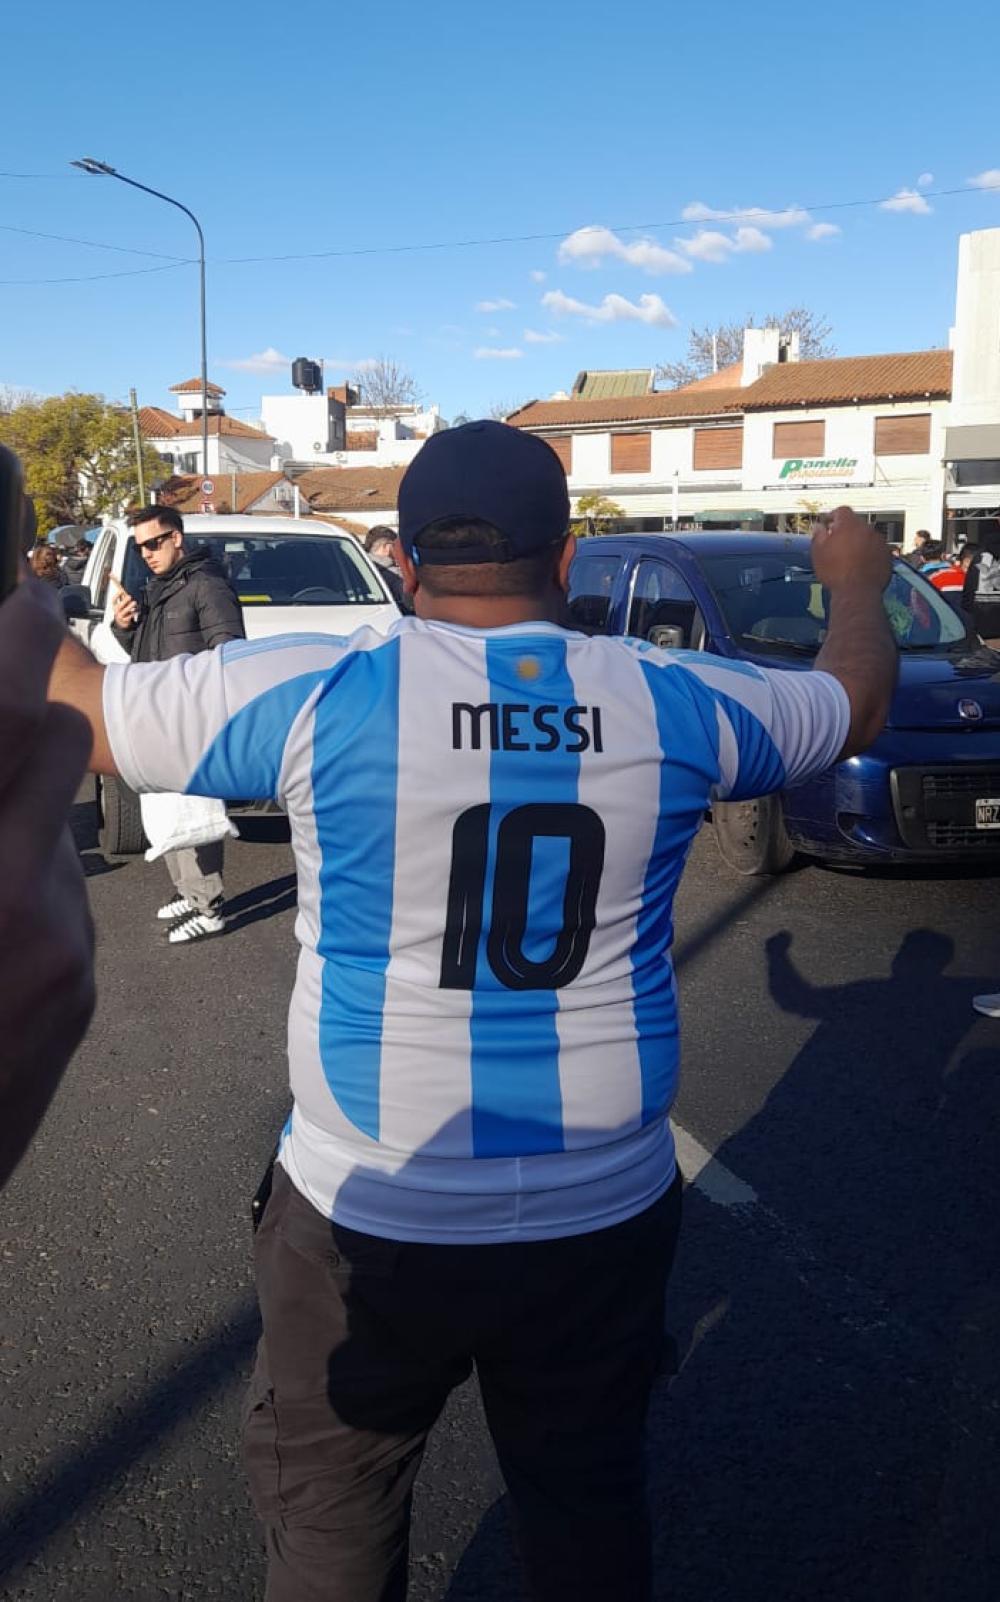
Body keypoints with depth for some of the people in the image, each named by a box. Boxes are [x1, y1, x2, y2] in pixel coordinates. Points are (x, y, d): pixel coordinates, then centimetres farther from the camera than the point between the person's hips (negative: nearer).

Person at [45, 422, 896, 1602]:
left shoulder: (313, 696, -13)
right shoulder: (673, 703, -6)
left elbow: (68, 707, -2)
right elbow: (855, 707, 14)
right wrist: (855, 580, 34)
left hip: (372, 1218, -2)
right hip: (607, 1217, 3)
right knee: (589, 1502, 25)